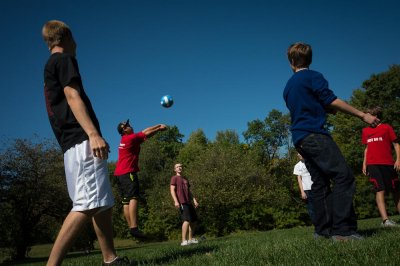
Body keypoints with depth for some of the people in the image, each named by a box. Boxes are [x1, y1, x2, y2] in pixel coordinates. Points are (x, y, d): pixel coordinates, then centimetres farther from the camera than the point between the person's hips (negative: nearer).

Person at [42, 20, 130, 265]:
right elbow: (72, 96, -12)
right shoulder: (64, 59, 2)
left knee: (104, 202, 9)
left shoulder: (51, 66, 29)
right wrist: (93, 133, -24)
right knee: (89, 204, -17)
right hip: (82, 141, -10)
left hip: (73, 144, 10)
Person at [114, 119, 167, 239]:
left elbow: (144, 131, 20)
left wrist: (158, 126, 21)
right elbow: (146, 133, 0)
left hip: (119, 174, 10)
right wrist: (159, 128, 16)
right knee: (133, 198, -18)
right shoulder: (131, 138, -7)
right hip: (128, 172, -10)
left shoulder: (125, 139, 19)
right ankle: (134, 228, -29)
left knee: (126, 201, 4)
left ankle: (131, 228, 2)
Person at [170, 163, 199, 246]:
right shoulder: (174, 178, 4)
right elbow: (172, 190, -6)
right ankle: (184, 241, -21)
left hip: (189, 202, 8)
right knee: (187, 220, -20)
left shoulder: (185, 179, 25)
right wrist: (176, 201, -19)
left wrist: (194, 200, 14)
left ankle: (190, 239, 19)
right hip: (181, 202, -8)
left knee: (194, 220, 10)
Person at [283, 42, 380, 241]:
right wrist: (363, 115, -5)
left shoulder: (288, 87, 21)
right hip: (315, 134, -8)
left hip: (299, 139, 8)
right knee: (343, 176, -14)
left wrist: (325, 109, 24)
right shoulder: (313, 76, -1)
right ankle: (342, 230, -22)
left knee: (320, 183, 9)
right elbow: (332, 101, -8)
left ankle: (323, 230, 8)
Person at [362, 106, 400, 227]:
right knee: (380, 190, -13)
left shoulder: (386, 127, 5)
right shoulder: (365, 131, 17)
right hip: (373, 164, 2)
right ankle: (385, 219, -21)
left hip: (388, 163, -1)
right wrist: (364, 163, 16)